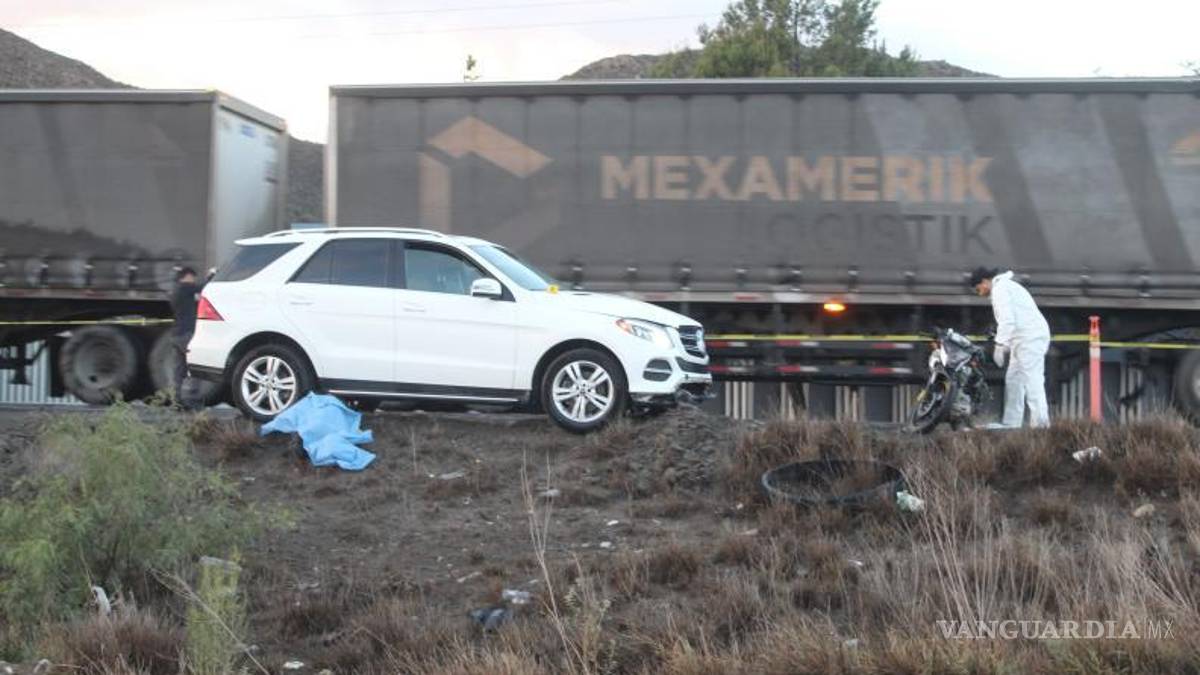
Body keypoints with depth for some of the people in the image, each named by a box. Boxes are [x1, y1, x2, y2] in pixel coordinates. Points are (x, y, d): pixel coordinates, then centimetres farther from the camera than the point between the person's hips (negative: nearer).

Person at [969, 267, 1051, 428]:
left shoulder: (999, 289, -6)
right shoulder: (1007, 286, 26)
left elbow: (1007, 320, -18)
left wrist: (1000, 345, -18)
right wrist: (1006, 346, 22)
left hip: (1029, 338, -10)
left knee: (1032, 380, -16)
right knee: (1013, 380, 10)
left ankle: (1040, 423, -24)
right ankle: (1010, 424, 10)